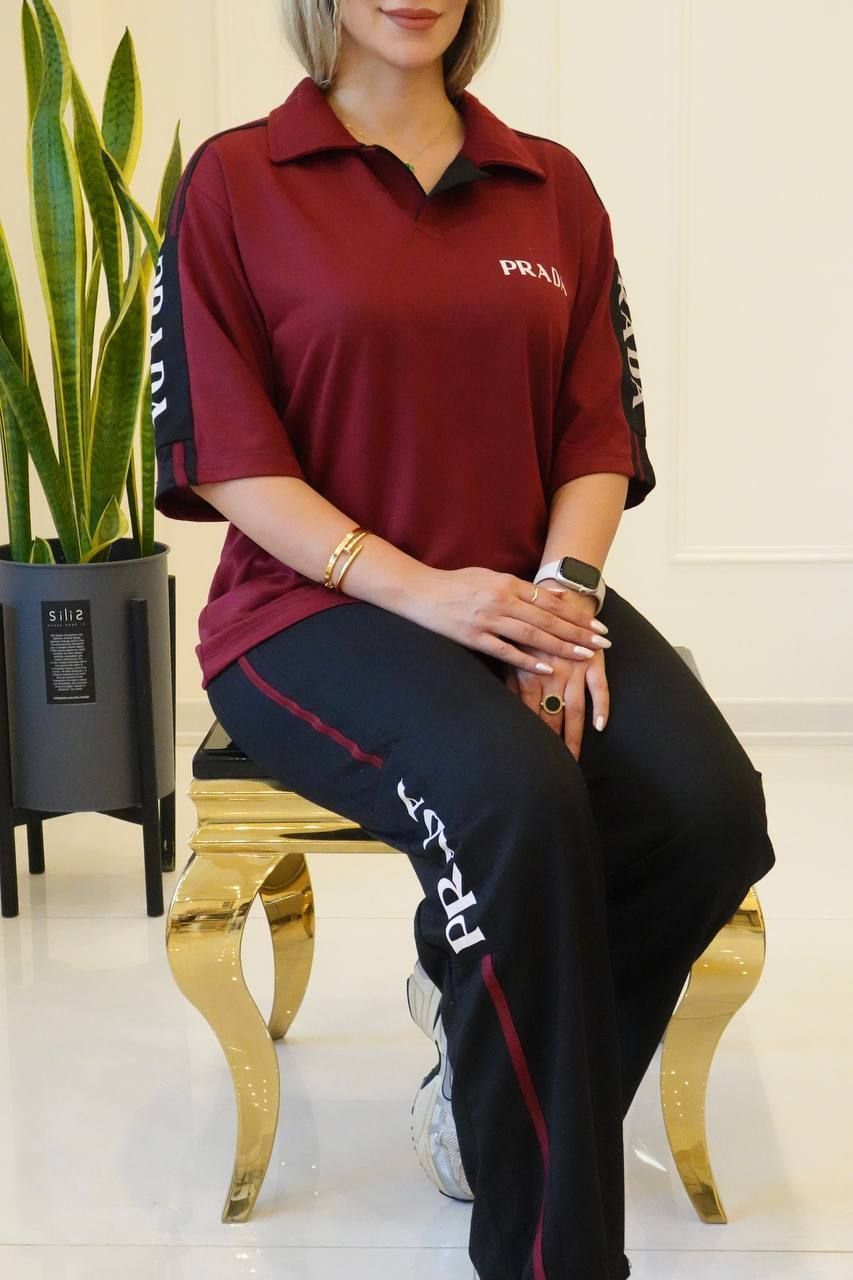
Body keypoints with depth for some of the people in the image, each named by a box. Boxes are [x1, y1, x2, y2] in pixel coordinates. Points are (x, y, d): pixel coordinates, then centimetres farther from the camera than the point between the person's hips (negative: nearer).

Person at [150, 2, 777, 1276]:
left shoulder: (554, 187, 14)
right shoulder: (234, 180, 3)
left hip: (529, 596, 4)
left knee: (713, 808, -24)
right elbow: (226, 454, -5)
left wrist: (563, 587, -11)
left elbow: (601, 429, 9)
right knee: (516, 797, -33)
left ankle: (490, 1053, 3)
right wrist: (420, 590, -17)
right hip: (316, 601, -4)